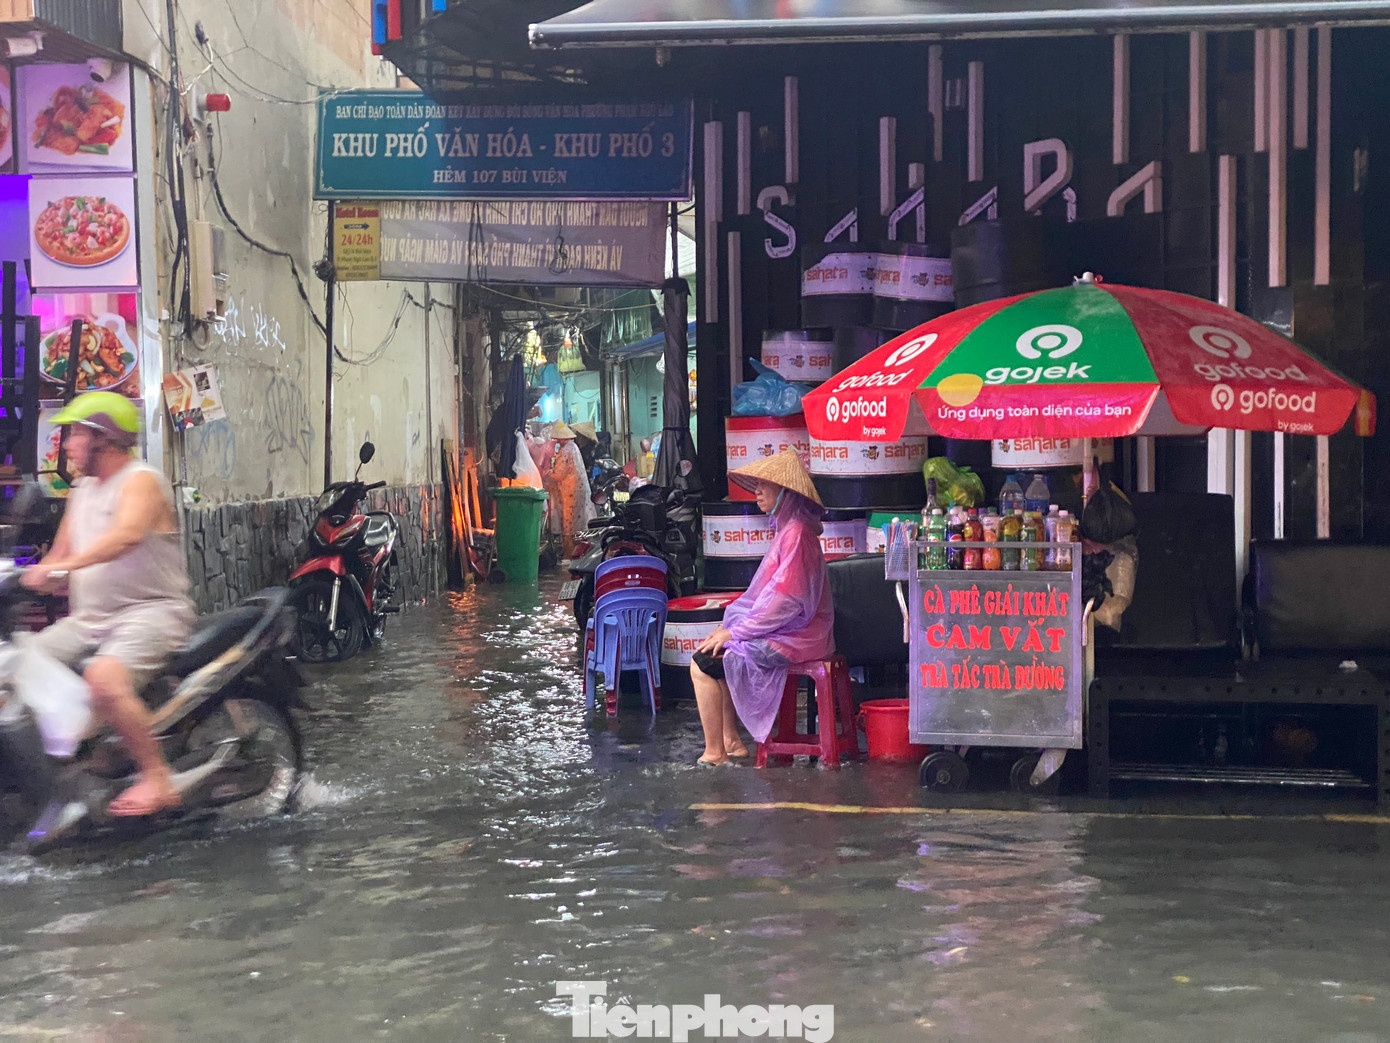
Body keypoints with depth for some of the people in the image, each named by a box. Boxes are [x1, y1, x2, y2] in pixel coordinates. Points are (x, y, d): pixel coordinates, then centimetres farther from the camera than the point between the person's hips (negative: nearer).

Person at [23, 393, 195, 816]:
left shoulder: (141, 481, -11)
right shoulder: (82, 490, 17)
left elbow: (127, 535, -31)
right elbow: (63, 552, 23)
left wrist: (58, 566, -41)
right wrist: (33, 579, 3)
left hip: (151, 610, -9)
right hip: (90, 619, 9)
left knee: (104, 678, -33)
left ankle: (157, 778, -22)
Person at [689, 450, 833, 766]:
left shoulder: (796, 534, -19)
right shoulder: (787, 529, 14)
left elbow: (785, 600, -24)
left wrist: (735, 632, -17)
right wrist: (731, 627, 9)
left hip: (789, 639, -10)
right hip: (780, 630, 10)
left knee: (703, 665, -10)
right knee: (714, 650, 16)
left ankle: (714, 753, -3)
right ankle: (732, 742, 14)